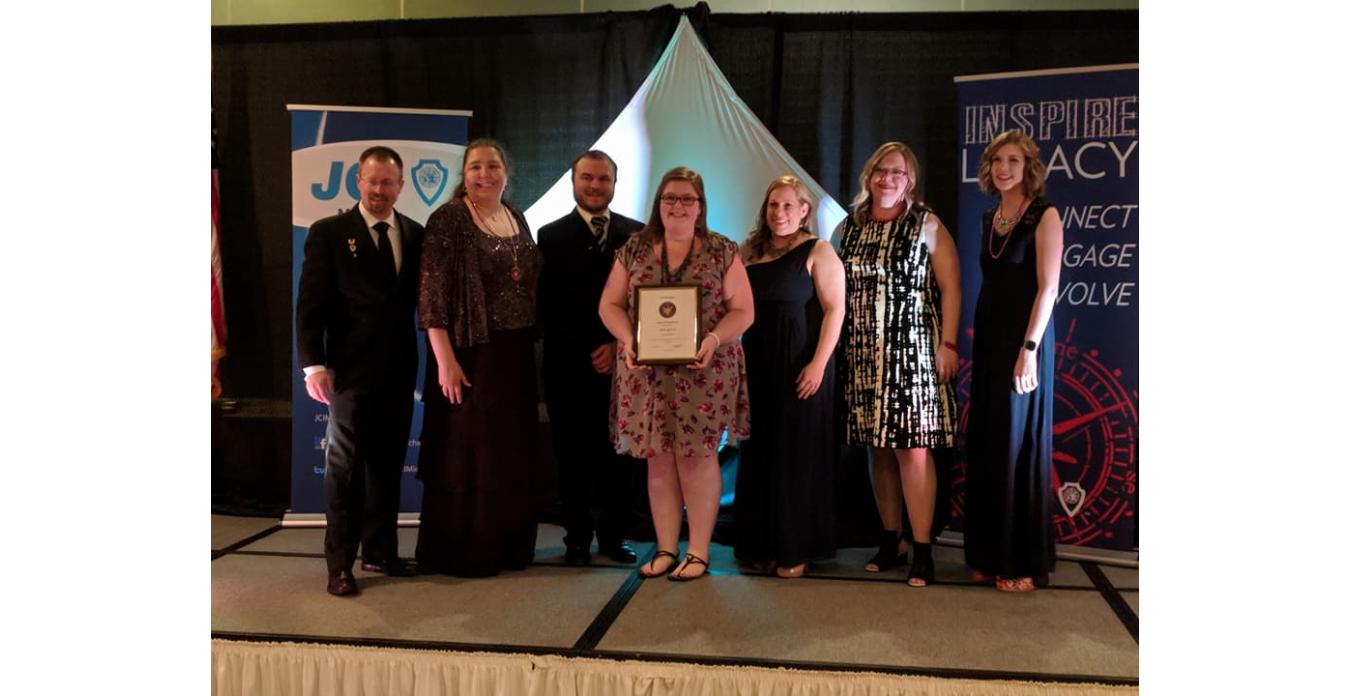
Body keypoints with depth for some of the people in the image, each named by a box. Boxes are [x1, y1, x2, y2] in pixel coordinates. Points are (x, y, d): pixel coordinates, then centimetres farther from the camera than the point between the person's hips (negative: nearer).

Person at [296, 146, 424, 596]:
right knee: (345, 468, 2)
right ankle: (340, 565, 10)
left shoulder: (415, 235, 9)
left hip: (399, 370, 4)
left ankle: (380, 552, 23)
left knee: (388, 466, 11)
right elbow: (310, 304, -5)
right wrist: (314, 365, -13)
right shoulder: (329, 232, -1)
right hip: (350, 369, -4)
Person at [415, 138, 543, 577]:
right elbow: (433, 297, -13)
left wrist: (529, 346, 10)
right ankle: (459, 552, 16)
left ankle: (506, 544, 26)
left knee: (512, 452, 12)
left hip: (514, 355, 6)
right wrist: (445, 361, -19)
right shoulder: (448, 220, -8)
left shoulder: (517, 219, 12)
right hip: (469, 354, -6)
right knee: (465, 452, 2)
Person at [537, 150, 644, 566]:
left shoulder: (636, 234, 9)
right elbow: (549, 306, 0)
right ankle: (577, 539, 14)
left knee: (617, 455, 5)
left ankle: (613, 535, 17)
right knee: (573, 457, 4)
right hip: (569, 366, -1)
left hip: (621, 364, 1)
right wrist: (590, 352, -7)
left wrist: (619, 345, -6)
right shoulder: (552, 236, 6)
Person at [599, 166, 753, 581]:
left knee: (696, 455, -1)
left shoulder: (723, 252, 3)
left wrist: (714, 339, -18)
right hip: (647, 372, 2)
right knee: (658, 458, 6)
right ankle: (665, 549, 17)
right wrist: (627, 338, -11)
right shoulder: (634, 250, 8)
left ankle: (698, 552, 10)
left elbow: (742, 310, 0)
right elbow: (610, 304, 7)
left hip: (703, 372, -2)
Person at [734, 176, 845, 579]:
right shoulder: (750, 252, 11)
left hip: (800, 365, -5)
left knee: (798, 454, 1)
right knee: (759, 454, 8)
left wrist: (818, 363, -18)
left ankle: (796, 549, 11)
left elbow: (835, 309, -10)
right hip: (757, 364, 5)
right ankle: (763, 544, 19)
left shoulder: (818, 252, -4)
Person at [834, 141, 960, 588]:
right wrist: (837, 346, 9)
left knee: (912, 447, -7)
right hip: (864, 355, 4)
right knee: (878, 449, 8)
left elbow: (950, 287, -2)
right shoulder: (849, 228, 12)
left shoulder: (927, 226, 2)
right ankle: (890, 540, 19)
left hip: (912, 351, -4)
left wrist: (947, 343, -10)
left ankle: (922, 551, -1)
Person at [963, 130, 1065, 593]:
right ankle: (989, 554, 18)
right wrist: (978, 347, 10)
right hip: (988, 340, 7)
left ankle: (1025, 562, 7)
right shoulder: (989, 218, 14)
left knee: (1019, 446, -3)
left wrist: (1029, 348, -20)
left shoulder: (1044, 216, -6)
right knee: (985, 446, 8)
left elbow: (1048, 287, -13)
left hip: (1023, 340, -7)